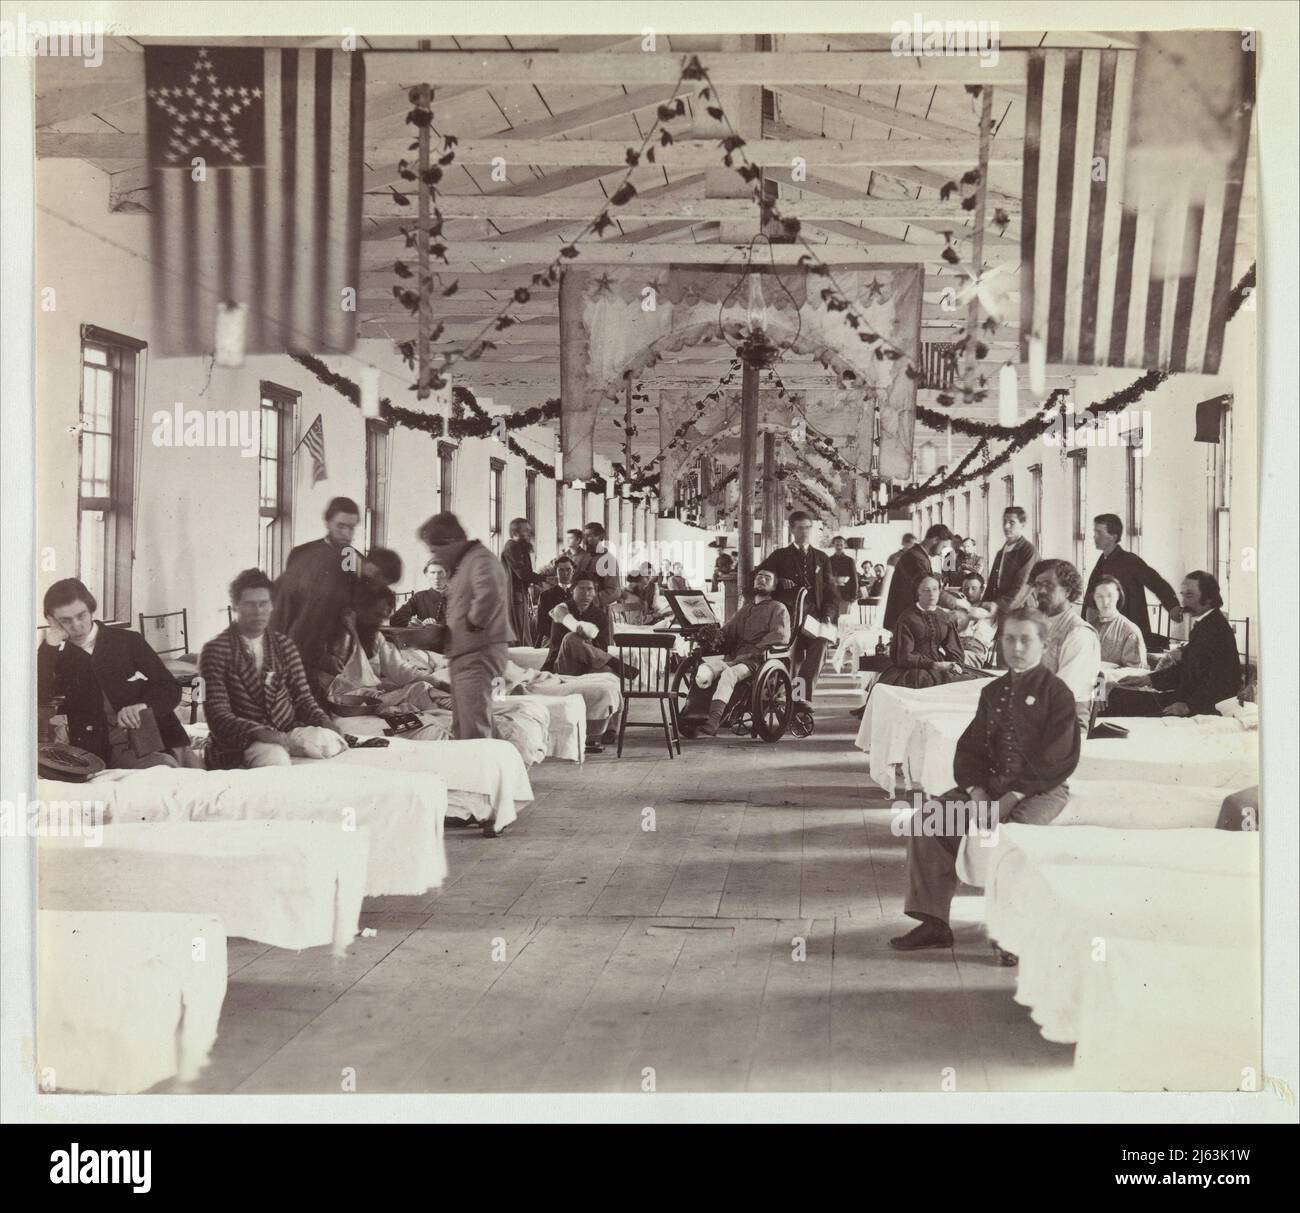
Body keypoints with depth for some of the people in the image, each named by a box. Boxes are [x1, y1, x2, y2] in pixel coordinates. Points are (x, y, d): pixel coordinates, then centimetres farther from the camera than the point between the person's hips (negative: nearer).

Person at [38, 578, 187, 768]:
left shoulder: (129, 641, 9)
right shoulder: (59, 659, 13)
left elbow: (170, 689, 6)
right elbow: (39, 701, -5)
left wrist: (142, 706, -16)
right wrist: (50, 645, -6)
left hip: (149, 740, 0)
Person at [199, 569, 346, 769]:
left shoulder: (284, 645, 12)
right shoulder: (215, 650, -4)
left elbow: (303, 697, 12)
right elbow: (218, 716, -11)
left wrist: (328, 728, -10)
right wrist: (264, 734, -26)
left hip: (288, 730, 5)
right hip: (240, 742, -5)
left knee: (330, 743, -27)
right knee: (275, 759, -38)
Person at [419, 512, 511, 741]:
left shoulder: (481, 561, -14)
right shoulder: (459, 565, 19)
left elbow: (489, 596, -32)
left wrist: (474, 624, -19)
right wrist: (444, 628, 13)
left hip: (479, 653, -11)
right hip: (462, 654, 11)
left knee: (473, 732, -12)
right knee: (460, 730, 14)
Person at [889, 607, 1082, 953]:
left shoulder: (1056, 692, -5)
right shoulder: (993, 691, 15)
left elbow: (1057, 760, -13)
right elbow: (970, 747, 12)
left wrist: (1013, 797, -19)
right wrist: (976, 791, -7)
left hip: (1040, 790, -6)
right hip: (989, 783, 6)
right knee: (925, 821, -10)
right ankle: (933, 922, -7)